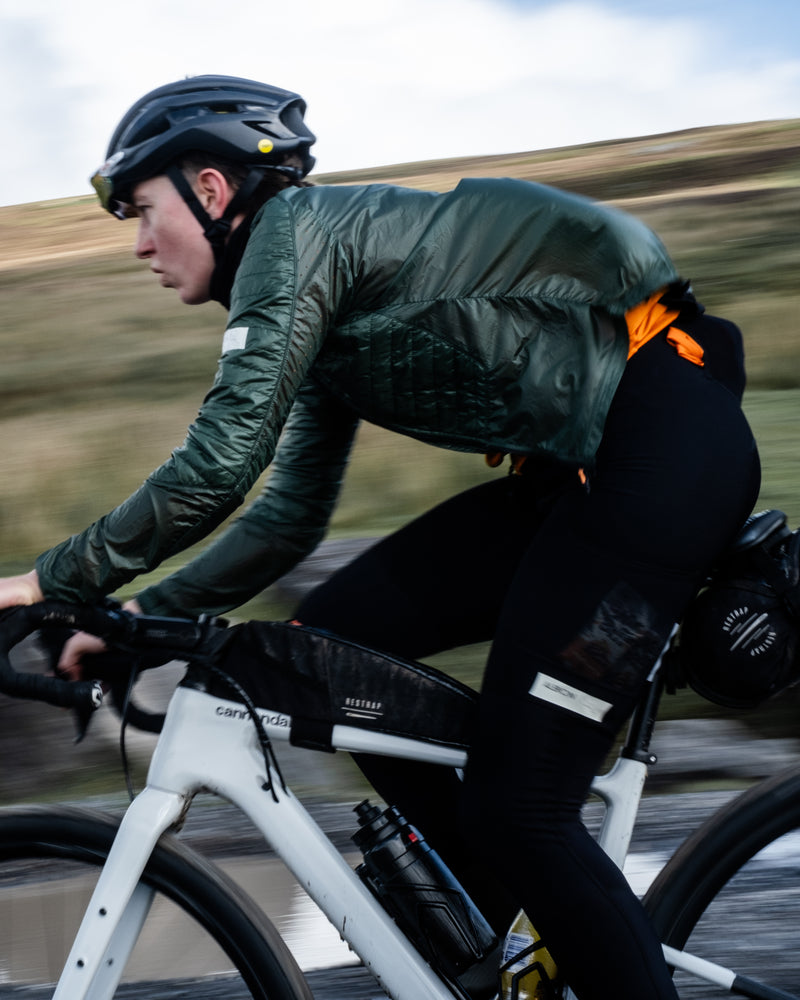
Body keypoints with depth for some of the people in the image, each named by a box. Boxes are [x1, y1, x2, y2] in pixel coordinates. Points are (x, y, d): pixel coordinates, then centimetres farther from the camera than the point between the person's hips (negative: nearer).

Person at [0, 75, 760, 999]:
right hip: (579, 468, 10)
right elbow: (290, 514, 23)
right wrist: (140, 619, 18)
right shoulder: (322, 313, 20)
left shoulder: (298, 228, -8)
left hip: (667, 436, -10)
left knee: (514, 810, -13)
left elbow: (220, 462, -17)